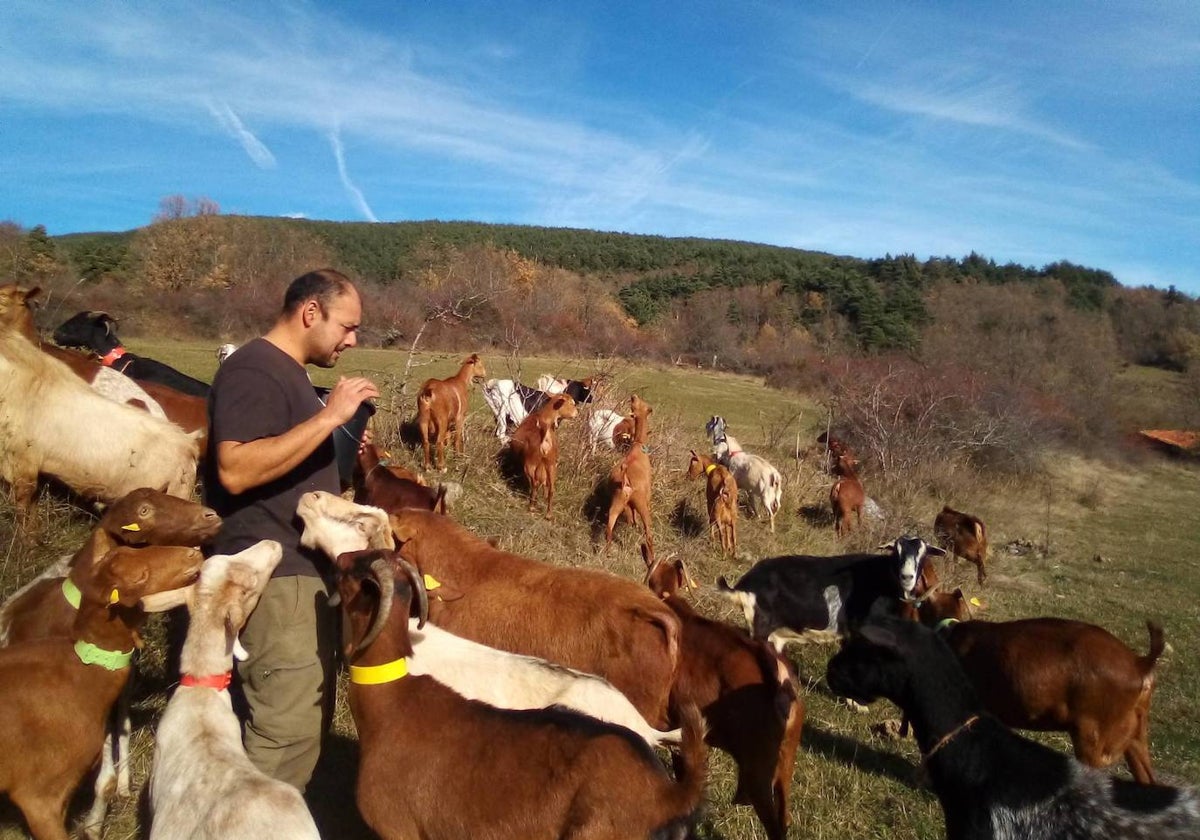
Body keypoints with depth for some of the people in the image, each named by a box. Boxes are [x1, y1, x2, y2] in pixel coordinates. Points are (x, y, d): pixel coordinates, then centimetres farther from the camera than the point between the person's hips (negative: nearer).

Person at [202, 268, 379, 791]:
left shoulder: (288, 372, 17)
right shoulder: (252, 370, -14)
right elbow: (235, 470, -28)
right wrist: (329, 417, -27)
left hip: (301, 571, 10)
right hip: (272, 576, -10)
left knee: (304, 719, 17)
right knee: (288, 730, -5)